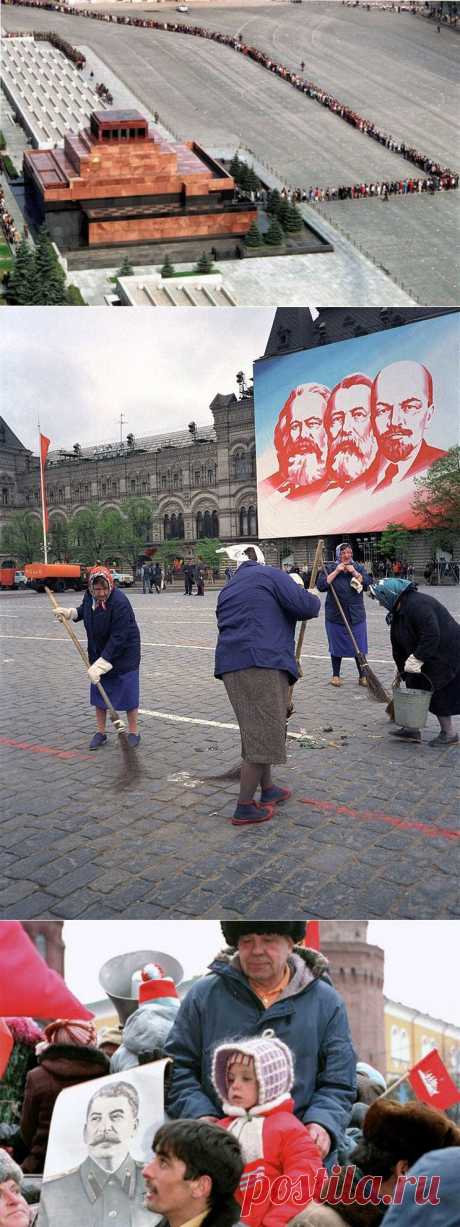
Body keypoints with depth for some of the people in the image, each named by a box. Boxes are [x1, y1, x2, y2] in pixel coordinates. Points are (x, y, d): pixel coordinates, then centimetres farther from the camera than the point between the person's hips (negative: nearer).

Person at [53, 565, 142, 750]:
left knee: (127, 693, 2)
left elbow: (118, 639, -31)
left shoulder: (120, 603, -30)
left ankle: (133, 733, 18)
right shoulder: (89, 596, -7)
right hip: (99, 654, 7)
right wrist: (68, 613, 3)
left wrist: (100, 664, -32)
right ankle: (100, 733, 25)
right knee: (99, 693, 12)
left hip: (124, 654, -7)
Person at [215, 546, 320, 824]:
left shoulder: (228, 589, 25)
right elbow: (305, 607, -8)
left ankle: (268, 790, 32)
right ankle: (245, 807, 1)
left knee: (257, 731, 20)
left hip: (231, 665, 8)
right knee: (263, 735, -3)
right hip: (262, 665, -8)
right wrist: (314, 600, 16)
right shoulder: (270, 575, 2)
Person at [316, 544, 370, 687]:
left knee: (359, 647, 3)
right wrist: (336, 572, -15)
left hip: (356, 616, 2)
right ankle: (336, 675, 20)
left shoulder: (358, 567, 7)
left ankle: (362, 676, 14)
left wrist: (354, 573, -14)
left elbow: (367, 584, -5)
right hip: (335, 616, -1)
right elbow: (321, 586, -13)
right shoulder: (329, 568, 0)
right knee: (336, 647, 7)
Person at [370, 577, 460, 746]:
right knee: (415, 687, 9)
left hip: (447, 654, -10)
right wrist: (401, 669, 19)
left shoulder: (417, 605, -25)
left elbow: (431, 635, -33)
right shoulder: (398, 611, 7)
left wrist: (418, 658, -31)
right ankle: (412, 729, 15)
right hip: (428, 655, 10)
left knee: (439, 693, -4)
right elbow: (399, 643, 14)